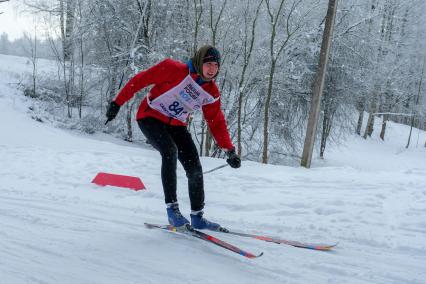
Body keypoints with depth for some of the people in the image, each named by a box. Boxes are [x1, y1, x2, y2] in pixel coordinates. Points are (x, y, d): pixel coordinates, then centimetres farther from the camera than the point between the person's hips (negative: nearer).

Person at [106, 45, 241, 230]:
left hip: (176, 126, 5)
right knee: (170, 152, -32)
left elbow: (217, 123, 3)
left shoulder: (211, 93, -4)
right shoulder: (175, 70, -21)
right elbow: (141, 79, -16)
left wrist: (230, 151, -5)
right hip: (151, 118, -5)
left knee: (195, 168, -6)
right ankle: (172, 208, -23)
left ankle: (197, 217, 8)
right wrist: (118, 103, -15)